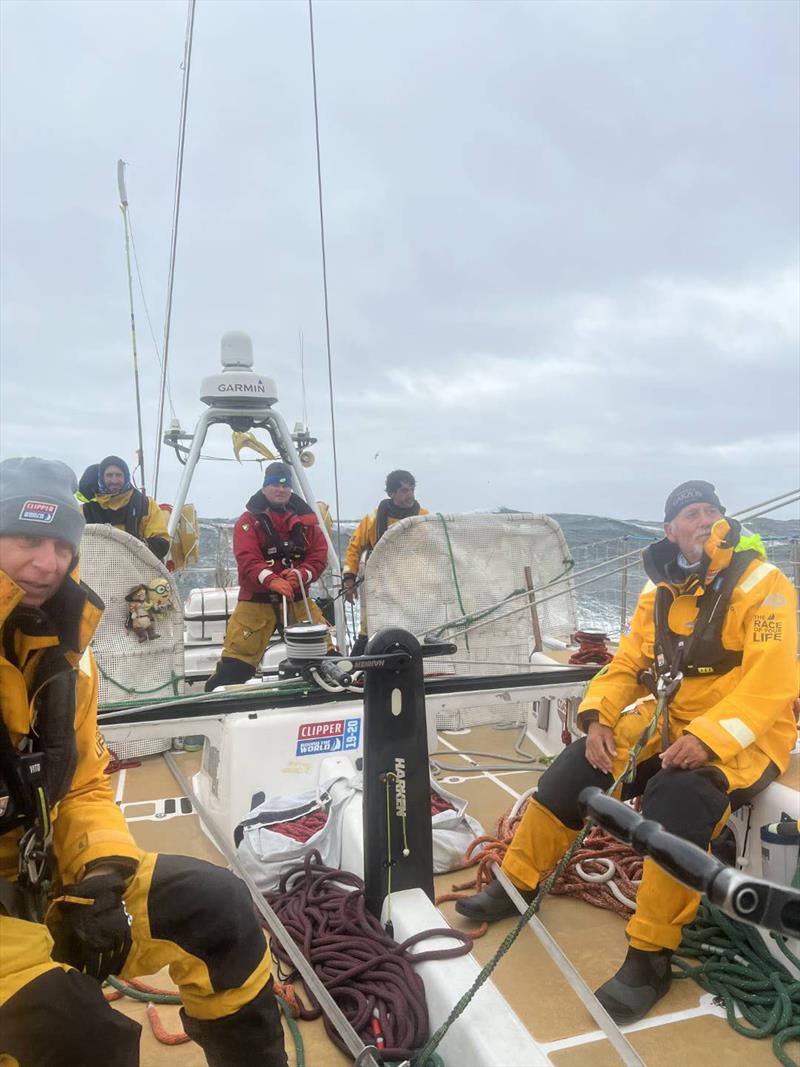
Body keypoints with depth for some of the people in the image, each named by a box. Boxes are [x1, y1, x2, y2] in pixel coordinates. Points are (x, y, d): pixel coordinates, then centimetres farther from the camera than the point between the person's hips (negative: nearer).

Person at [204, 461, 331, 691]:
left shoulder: (306, 520, 7)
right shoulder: (249, 521, -2)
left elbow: (319, 556, 0)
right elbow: (247, 559, -15)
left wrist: (300, 574, -21)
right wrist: (271, 580, -33)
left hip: (297, 598, 3)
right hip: (257, 599, -3)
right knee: (237, 657, -7)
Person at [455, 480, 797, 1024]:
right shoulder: (661, 592, 8)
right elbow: (627, 665, 9)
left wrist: (708, 738, -30)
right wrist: (598, 719, -8)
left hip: (742, 737, -6)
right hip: (667, 721, 6)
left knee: (678, 796, -33)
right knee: (575, 768, -7)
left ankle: (650, 958, -19)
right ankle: (518, 882, 11)